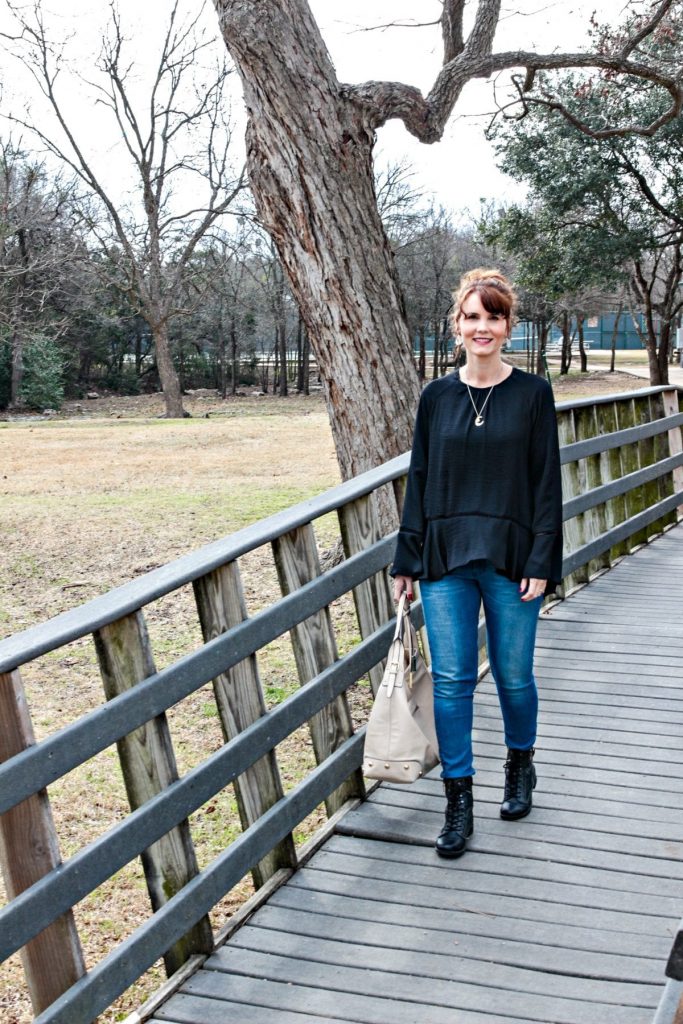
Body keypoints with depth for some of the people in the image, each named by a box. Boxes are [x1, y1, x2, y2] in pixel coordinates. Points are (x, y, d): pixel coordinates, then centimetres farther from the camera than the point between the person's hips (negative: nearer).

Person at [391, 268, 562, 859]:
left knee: (514, 677, 10)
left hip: (511, 560, -2)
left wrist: (541, 562, -9)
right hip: (447, 560, 2)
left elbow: (547, 483, -2)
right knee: (451, 681, 0)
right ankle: (459, 804, 11)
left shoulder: (533, 394, -1)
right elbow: (420, 481, 9)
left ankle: (520, 767, 37)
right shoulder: (437, 396, 6)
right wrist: (408, 560, 8)